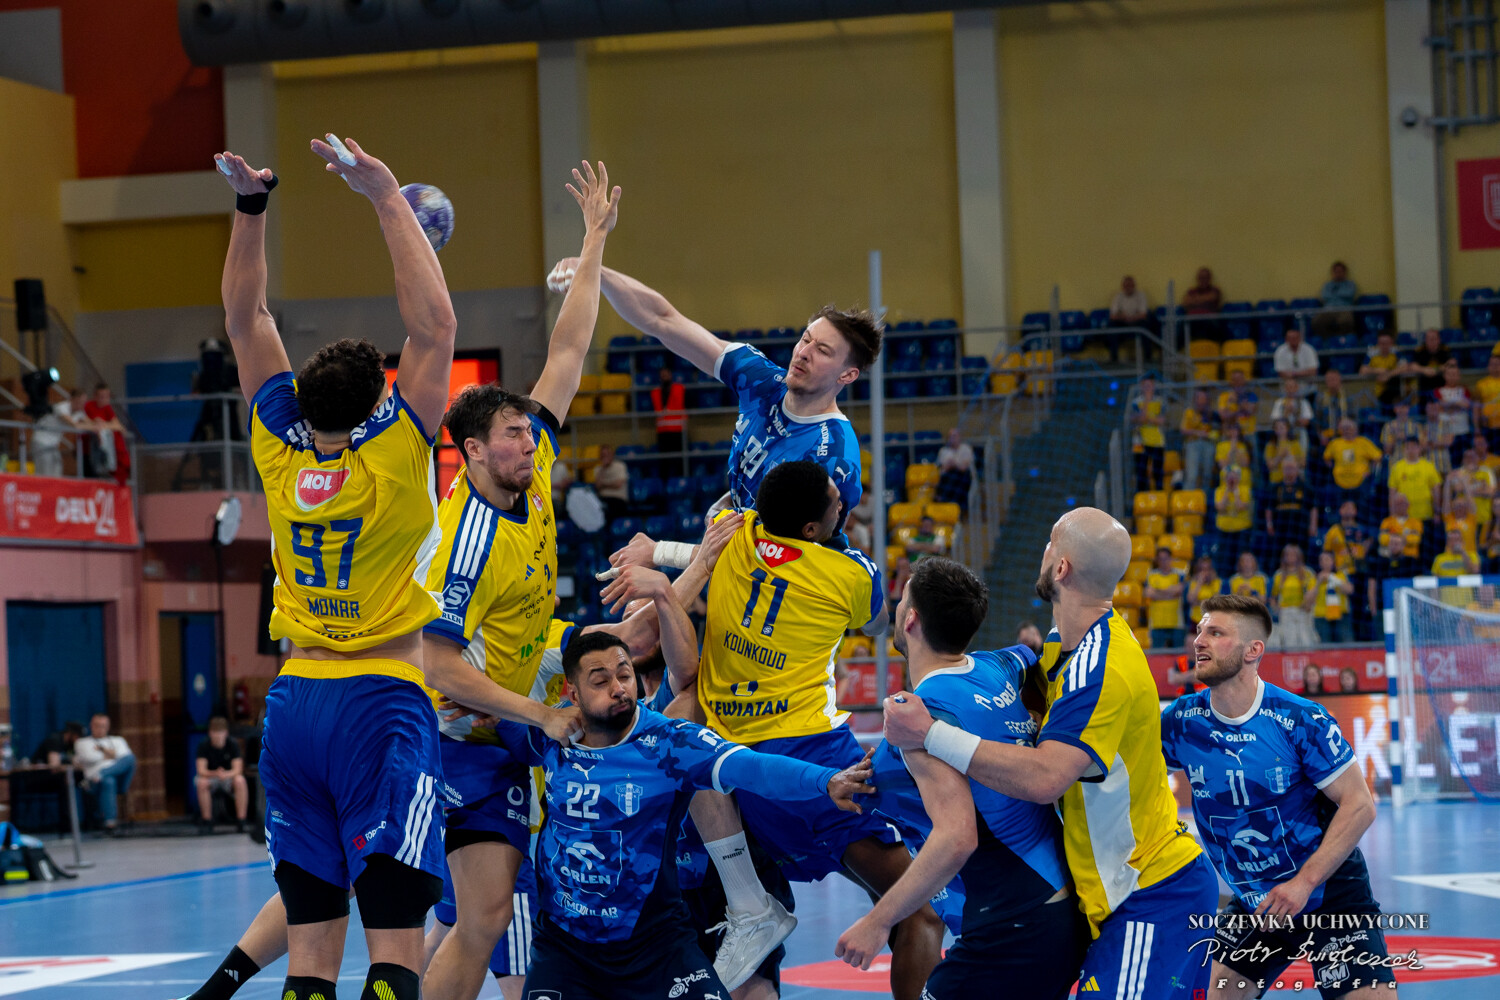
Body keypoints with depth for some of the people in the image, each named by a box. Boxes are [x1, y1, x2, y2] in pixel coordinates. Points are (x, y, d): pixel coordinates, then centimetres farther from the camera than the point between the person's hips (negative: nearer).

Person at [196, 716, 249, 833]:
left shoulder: (233, 744, -14)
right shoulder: (204, 746, -15)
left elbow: (238, 769, -20)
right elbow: (201, 770, -23)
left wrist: (226, 774, -43)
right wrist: (215, 774, -44)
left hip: (229, 776, 0)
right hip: (210, 776, 0)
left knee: (240, 781, -33)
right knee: (201, 783, -34)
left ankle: (241, 821, -27)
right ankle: (207, 821, -21)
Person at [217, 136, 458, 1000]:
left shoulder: (281, 450, 3)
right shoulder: (392, 453, -9)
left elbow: (247, 320, 12)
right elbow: (435, 324, -11)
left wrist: (251, 206, 11)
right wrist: (390, 201, -8)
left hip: (294, 702, 5)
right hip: (382, 702, -5)